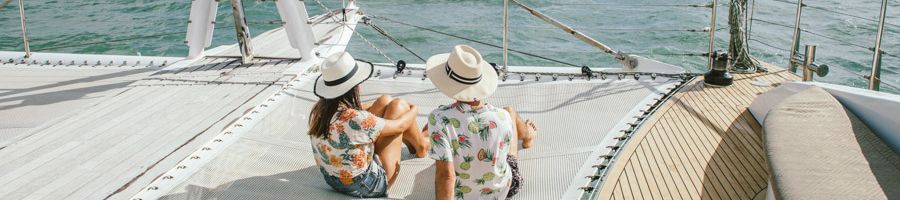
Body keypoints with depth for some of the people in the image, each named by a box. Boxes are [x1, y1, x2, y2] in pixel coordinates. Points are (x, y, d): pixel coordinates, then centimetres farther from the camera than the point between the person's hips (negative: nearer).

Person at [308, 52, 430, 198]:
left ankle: (412, 143, 38)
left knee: (385, 101, 11)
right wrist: (413, 110, 6)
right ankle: (421, 147, 27)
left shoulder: (319, 109, -12)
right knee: (398, 105, 0)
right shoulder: (355, 120, -34)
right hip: (365, 186, -7)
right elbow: (399, 125, -15)